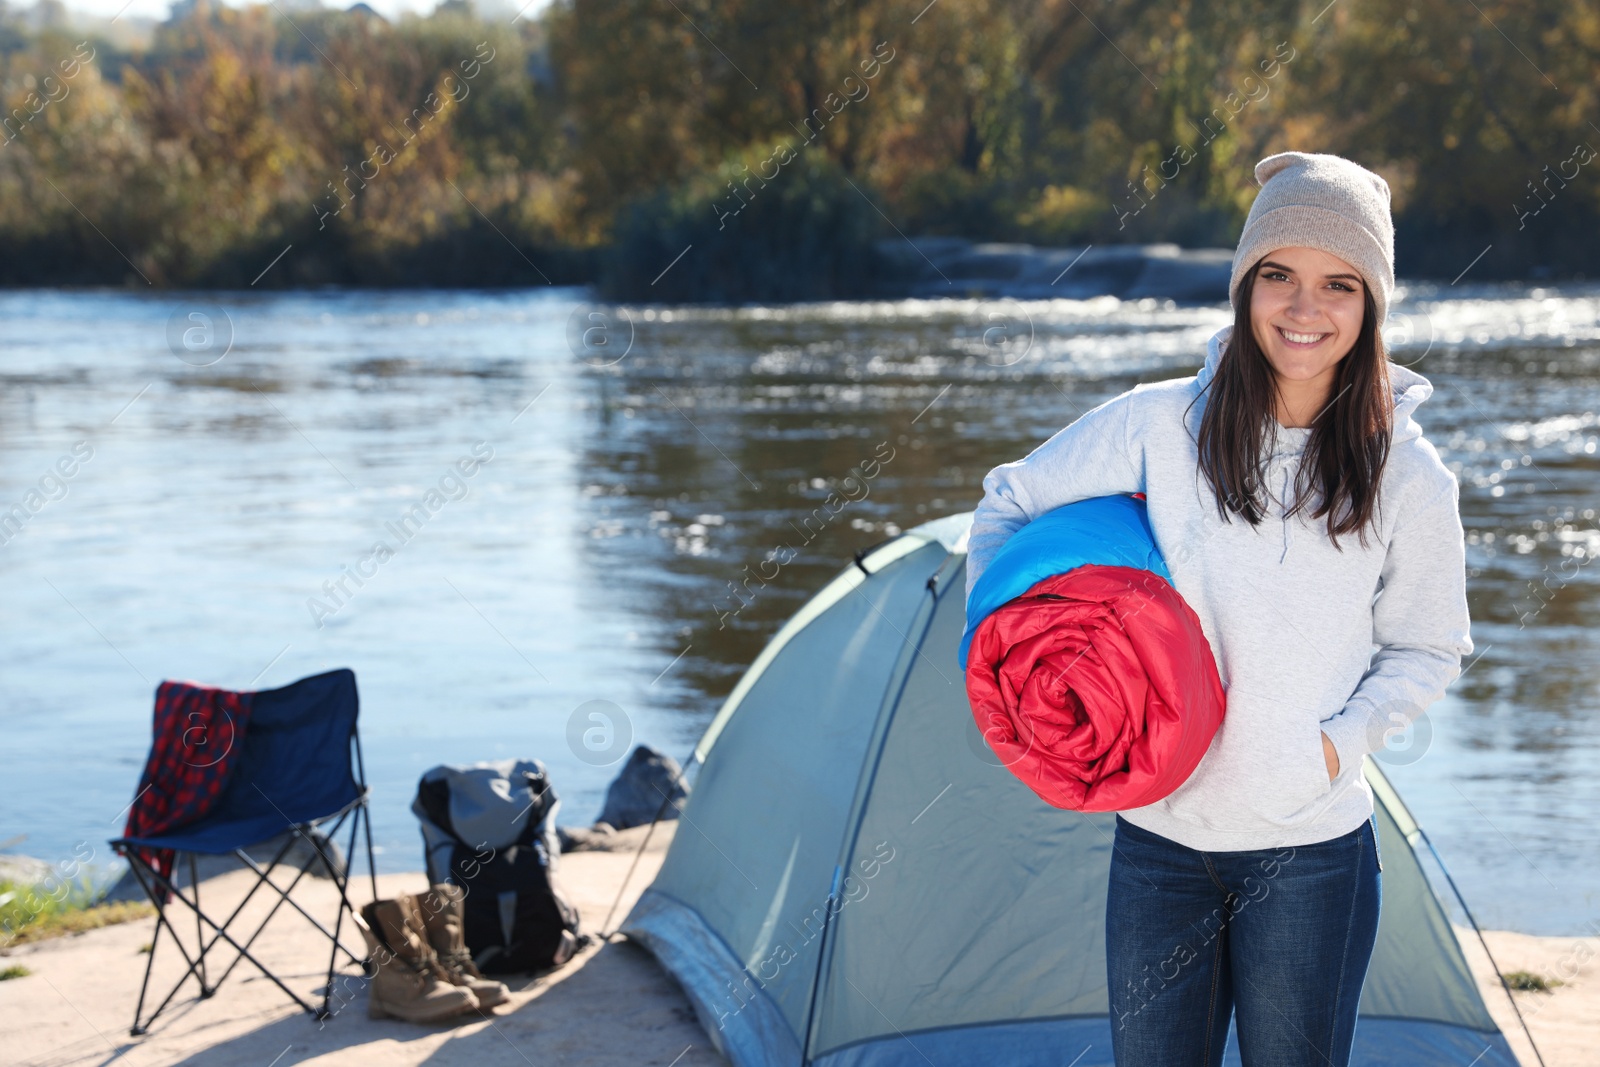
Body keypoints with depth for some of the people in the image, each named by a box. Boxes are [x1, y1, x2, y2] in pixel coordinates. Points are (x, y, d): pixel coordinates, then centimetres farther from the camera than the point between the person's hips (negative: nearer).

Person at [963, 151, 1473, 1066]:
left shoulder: (1410, 479, -6)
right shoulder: (1157, 424, -6)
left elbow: (1427, 653, 6)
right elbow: (1005, 508, 6)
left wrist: (1341, 744, -9)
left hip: (1312, 852, -1)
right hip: (1157, 841, 1)